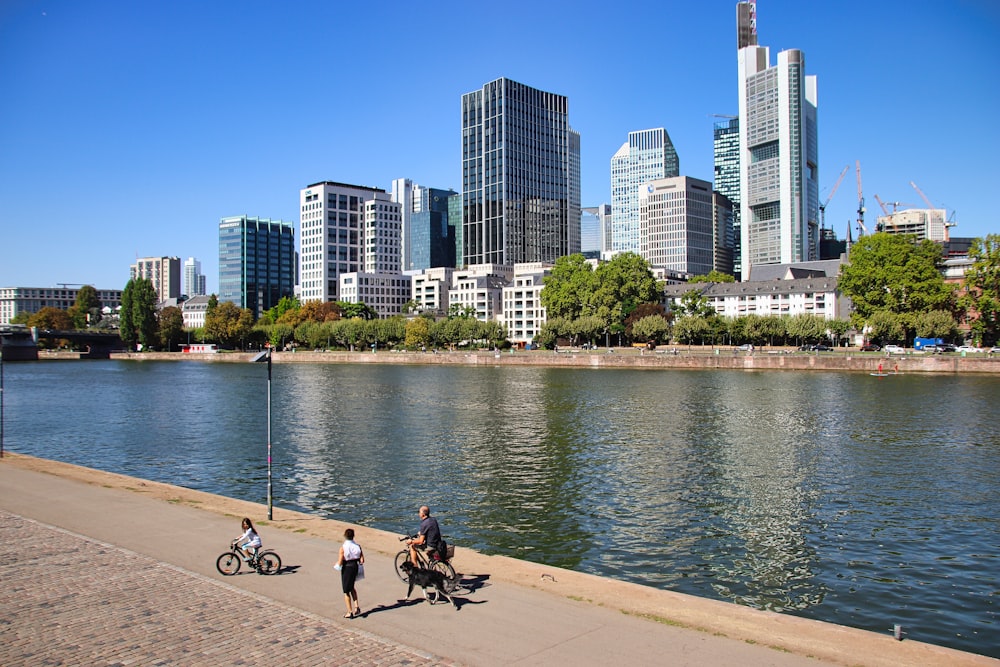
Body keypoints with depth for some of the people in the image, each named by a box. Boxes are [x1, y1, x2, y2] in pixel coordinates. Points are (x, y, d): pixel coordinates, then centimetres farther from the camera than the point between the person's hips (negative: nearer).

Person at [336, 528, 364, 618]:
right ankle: (356, 607, 18)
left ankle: (350, 612, 13)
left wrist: (338, 563, 3)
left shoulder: (343, 547, -19)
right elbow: (362, 561, -6)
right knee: (352, 587, 27)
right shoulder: (358, 546, -7)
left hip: (346, 569, -5)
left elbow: (340, 563, -19)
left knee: (346, 591, 10)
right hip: (355, 568, 5)